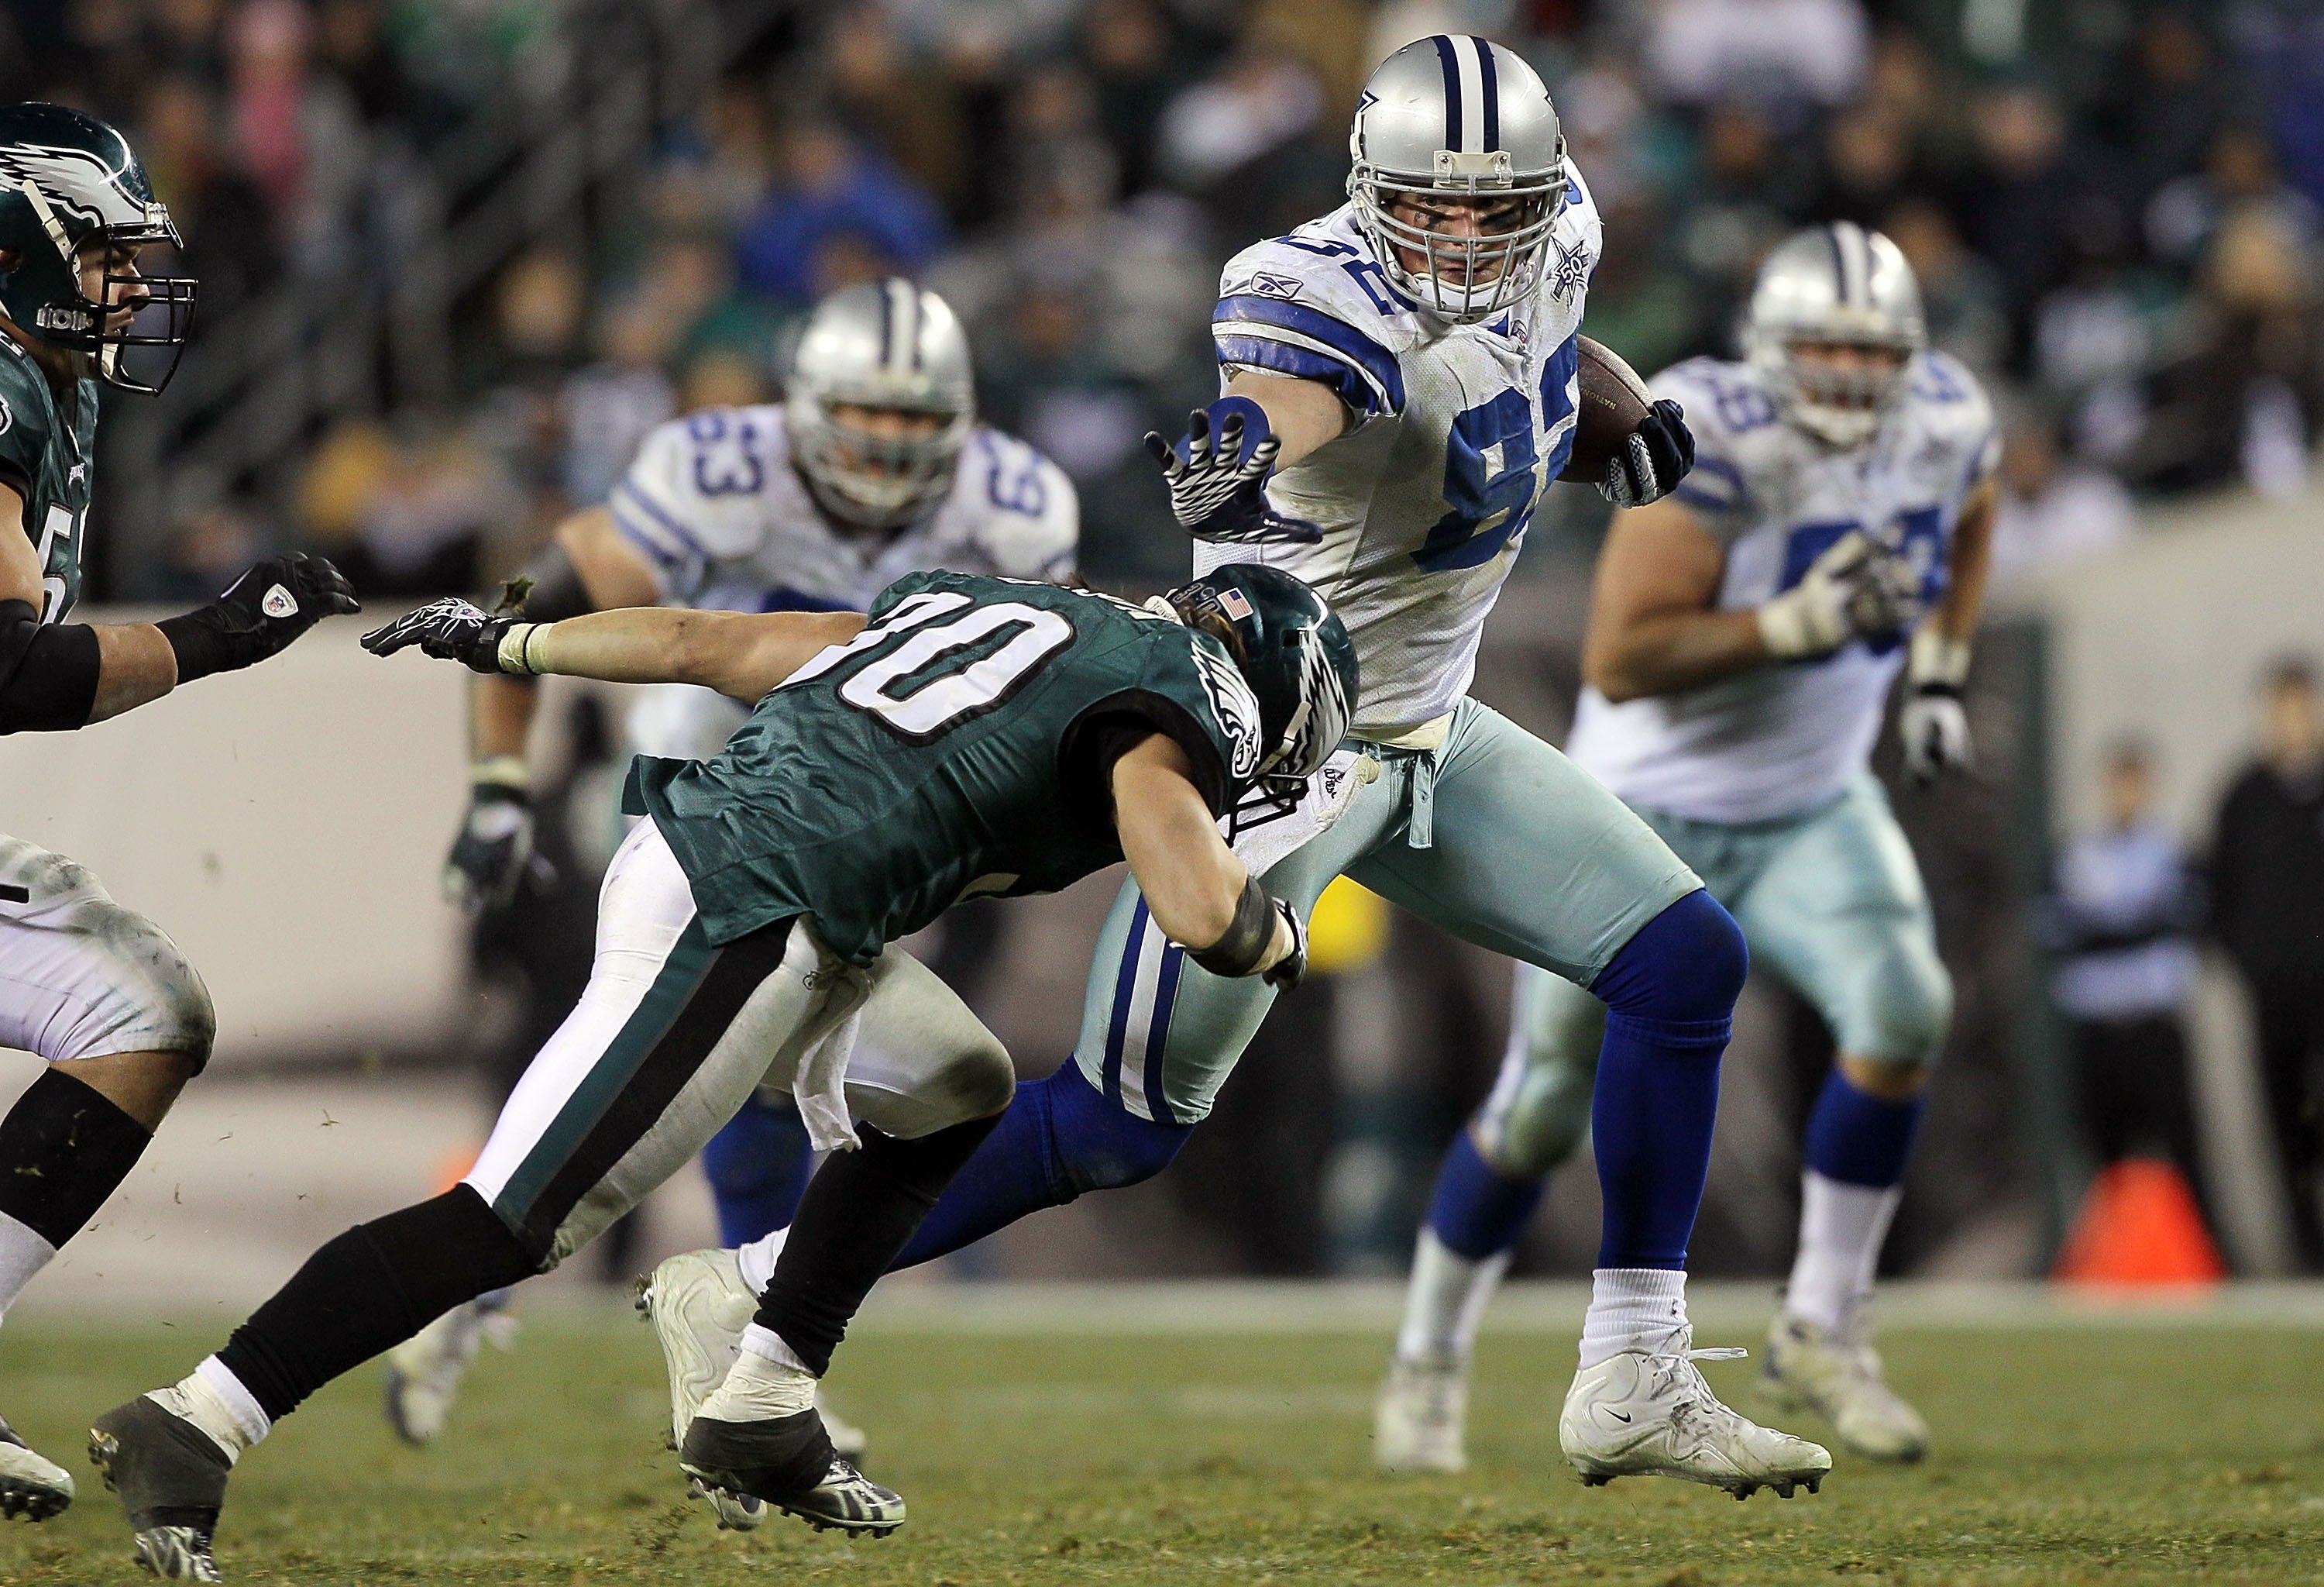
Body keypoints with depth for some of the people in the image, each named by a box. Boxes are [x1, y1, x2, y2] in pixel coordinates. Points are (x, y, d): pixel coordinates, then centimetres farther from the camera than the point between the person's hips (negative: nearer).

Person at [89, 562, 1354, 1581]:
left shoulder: (1007, 609, 25)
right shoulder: (1157, 711, 0)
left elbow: (707, 643, 26)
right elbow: (1205, 913, -14)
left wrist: (509, 643, 32)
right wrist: (1281, 940, 9)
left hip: (684, 841, 10)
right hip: (744, 927, -10)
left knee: (948, 1099, 23)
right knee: (514, 1222, -10)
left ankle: (761, 1416, 20)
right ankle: (190, 1430, -12)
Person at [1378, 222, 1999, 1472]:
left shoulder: (1944, 426, -9)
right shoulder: (1713, 442, -27)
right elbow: (1618, 661, -32)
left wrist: (1938, 676, 9)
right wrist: (1792, 626, -39)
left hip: (1811, 812, 4)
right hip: (1648, 815, -4)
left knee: (1902, 1012, -23)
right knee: (1542, 1110, 4)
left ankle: (1822, 1332, -8)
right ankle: (1430, 1360, 28)